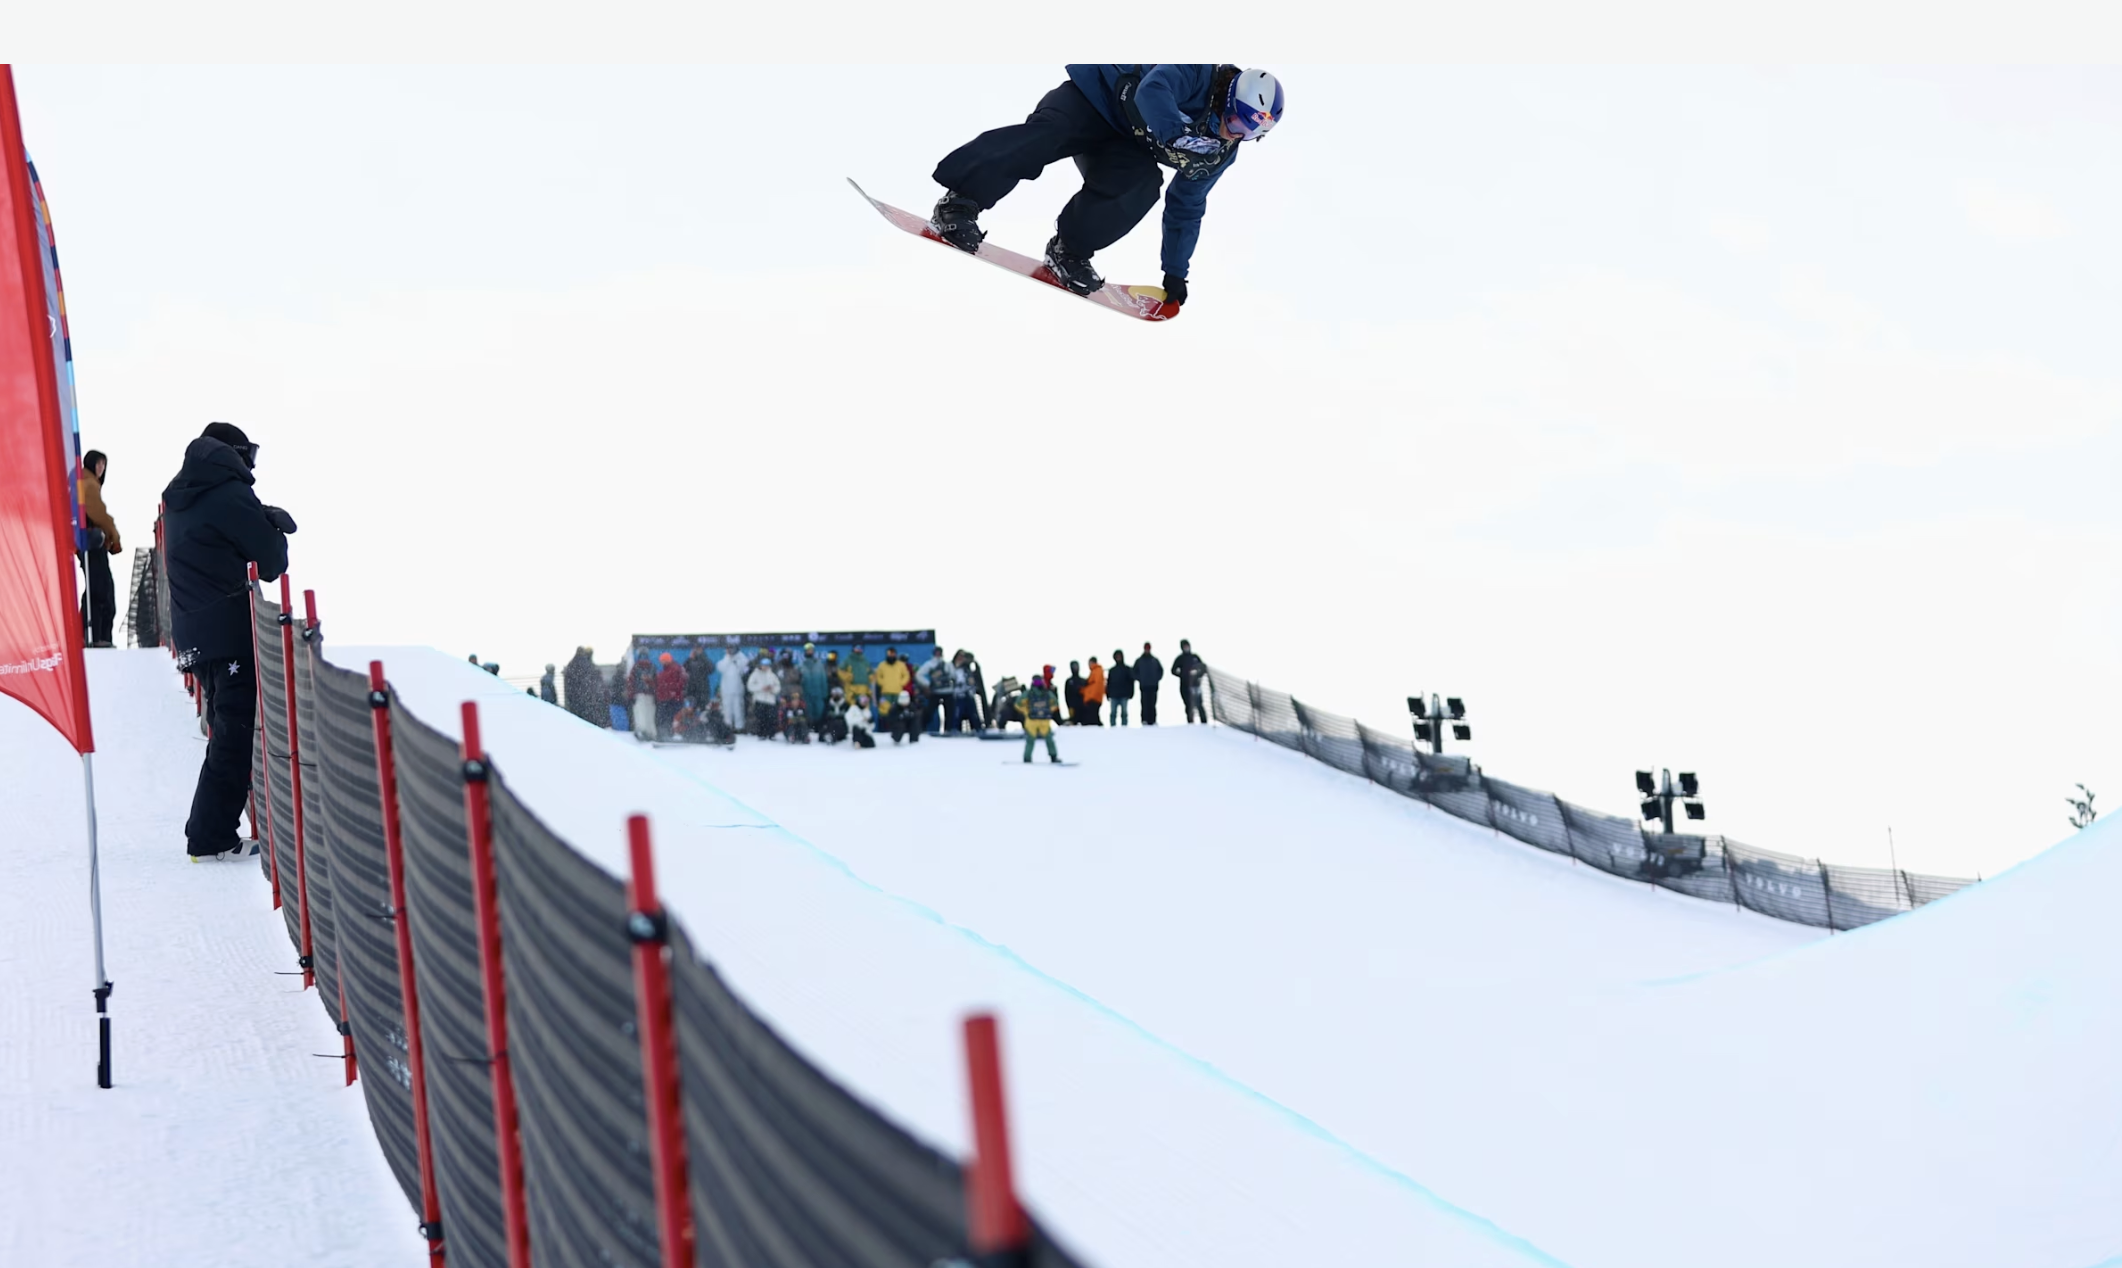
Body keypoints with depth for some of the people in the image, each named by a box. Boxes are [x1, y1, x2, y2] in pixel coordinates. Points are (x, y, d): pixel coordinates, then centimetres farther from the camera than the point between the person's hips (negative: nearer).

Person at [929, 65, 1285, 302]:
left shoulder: (1220, 152, -3)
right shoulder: (1200, 74, -23)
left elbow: (1186, 209, 7)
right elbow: (1153, 92, -41)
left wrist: (1176, 273, 6)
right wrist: (1179, 138, -56)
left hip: (1129, 143, 5)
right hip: (1096, 93, -5)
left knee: (1141, 188, -25)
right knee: (1046, 133, -32)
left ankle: (1068, 251, -13)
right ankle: (959, 202, -31)